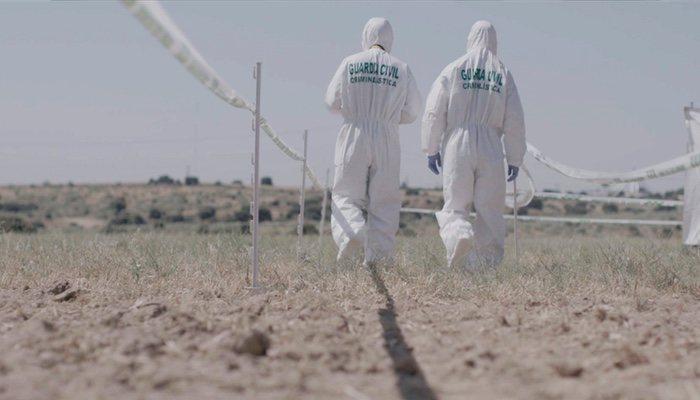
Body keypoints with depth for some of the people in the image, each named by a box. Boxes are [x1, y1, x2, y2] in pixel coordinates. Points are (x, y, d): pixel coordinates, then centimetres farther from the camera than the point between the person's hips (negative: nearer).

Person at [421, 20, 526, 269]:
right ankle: (488, 262, 4)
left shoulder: (453, 70, 3)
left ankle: (459, 233, -26)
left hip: (457, 146, -1)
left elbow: (434, 112, -1)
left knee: (454, 206, 5)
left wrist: (431, 149, 6)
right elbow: (514, 121, 3)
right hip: (491, 150, 1)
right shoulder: (503, 74, 6)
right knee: (490, 210, 7)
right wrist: (515, 159, 8)